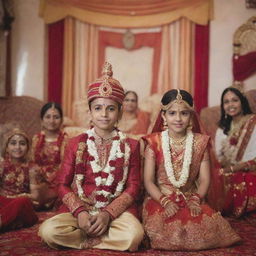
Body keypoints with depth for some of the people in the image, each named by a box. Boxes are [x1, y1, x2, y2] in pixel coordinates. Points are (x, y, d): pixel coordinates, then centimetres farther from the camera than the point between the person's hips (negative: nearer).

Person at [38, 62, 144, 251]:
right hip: (79, 209, 1)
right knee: (49, 230, -28)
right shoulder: (76, 144, 6)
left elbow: (133, 187, 0)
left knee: (134, 234, -33)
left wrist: (108, 214, -15)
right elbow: (64, 185, 4)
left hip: (116, 211, 0)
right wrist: (80, 212, -15)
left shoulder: (130, 145, 4)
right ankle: (107, 237, -9)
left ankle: (83, 240, -10)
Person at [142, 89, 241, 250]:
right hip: (160, 199, -2)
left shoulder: (200, 142, 5)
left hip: (191, 199, 2)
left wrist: (195, 200, -15)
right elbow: (148, 180, -4)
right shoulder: (154, 142, -1)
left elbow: (204, 179, 2)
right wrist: (165, 201, -19)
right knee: (169, 227, -31)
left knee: (211, 224, -24)